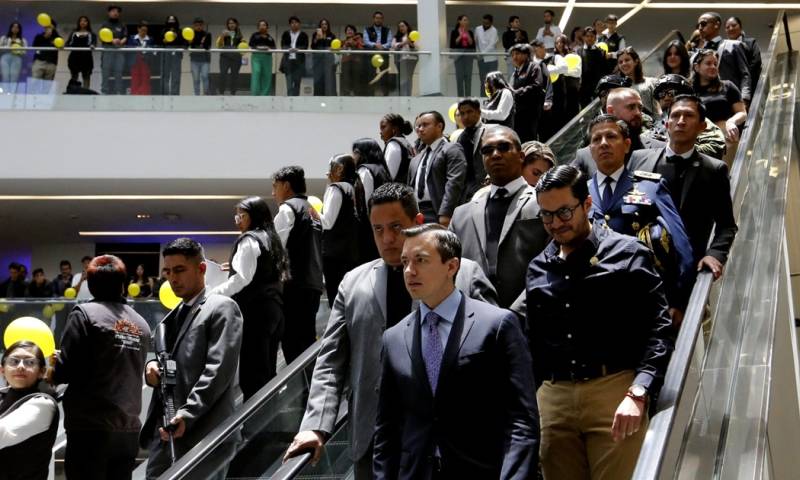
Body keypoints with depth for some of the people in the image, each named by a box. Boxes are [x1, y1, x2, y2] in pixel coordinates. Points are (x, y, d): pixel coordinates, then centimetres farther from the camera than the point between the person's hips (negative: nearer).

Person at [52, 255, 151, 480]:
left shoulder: (84, 313, -5)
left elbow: (66, 370, -11)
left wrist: (52, 373, 9)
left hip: (91, 427, -5)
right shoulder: (141, 323, 10)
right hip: (129, 430, 5)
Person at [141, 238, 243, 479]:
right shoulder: (172, 317, 23)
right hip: (164, 434, 8)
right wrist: (151, 366, 1)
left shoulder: (222, 308, -3)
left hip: (202, 435, -7)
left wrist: (186, 415, -22)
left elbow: (218, 370, -13)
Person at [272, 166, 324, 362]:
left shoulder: (288, 208, -5)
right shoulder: (310, 210, 20)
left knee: (292, 342, -9)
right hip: (313, 284, 9)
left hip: (294, 286, -9)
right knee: (307, 338, 11)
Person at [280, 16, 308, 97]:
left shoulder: (303, 35, 8)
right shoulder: (286, 34, 11)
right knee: (289, 84, -7)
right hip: (288, 61, 0)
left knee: (297, 83, 1)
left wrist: (297, 49, -23)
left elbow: (305, 46, -3)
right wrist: (289, 49, -20)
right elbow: (283, 45, 1)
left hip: (299, 62, 0)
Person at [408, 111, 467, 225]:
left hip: (438, 214, -7)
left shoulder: (452, 150, -1)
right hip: (415, 214, 7)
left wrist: (445, 214, -22)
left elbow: (454, 183, -12)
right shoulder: (416, 159, 23)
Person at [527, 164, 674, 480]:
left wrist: (637, 394, -17)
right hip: (552, 399, 4)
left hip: (614, 393, -4)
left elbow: (658, 329, -6)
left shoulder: (628, 254, 0)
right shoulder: (538, 268, 14)